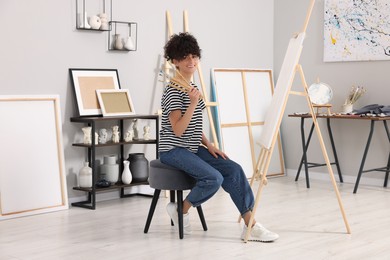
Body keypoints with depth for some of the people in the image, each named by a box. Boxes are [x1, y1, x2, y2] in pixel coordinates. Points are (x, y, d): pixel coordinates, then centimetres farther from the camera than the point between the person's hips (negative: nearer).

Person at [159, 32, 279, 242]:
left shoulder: (192, 87, 13)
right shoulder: (173, 90, -14)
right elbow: (178, 130, -22)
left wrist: (209, 145, 7)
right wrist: (193, 103, -31)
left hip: (193, 148, 8)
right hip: (174, 150, -8)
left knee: (234, 169, -9)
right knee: (214, 178, -27)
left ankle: (250, 225, -9)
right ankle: (181, 210, -1)